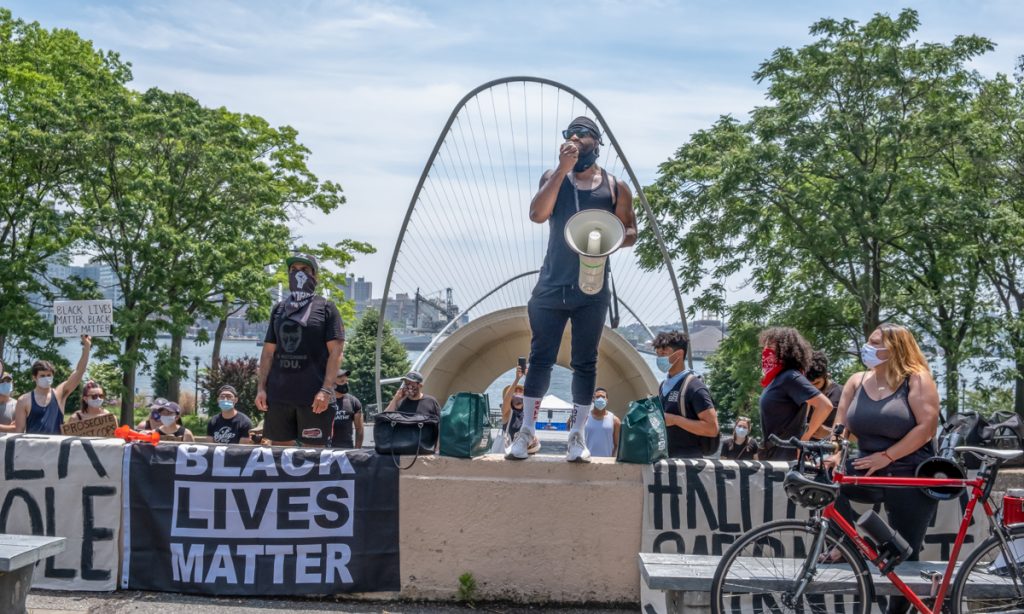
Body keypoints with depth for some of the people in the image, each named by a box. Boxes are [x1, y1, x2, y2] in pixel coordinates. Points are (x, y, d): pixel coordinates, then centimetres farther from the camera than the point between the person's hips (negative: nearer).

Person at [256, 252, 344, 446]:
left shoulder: (325, 308, 3)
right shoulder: (279, 309, 16)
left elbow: (336, 351, -4)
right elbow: (268, 351, 17)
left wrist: (326, 390, -13)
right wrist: (261, 387, 7)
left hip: (313, 397, -4)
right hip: (278, 394, 4)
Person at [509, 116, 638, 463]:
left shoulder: (614, 187, 5)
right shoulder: (554, 177, 5)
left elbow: (631, 232, 10)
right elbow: (537, 214, -12)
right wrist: (563, 169, -16)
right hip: (551, 286, 0)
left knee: (585, 363, 5)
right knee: (540, 358, 3)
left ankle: (577, 436, 13)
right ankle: (526, 431, 12)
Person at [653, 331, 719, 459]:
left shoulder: (695, 388, -11)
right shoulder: (663, 386, 14)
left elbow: (712, 428, -17)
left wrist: (674, 420, -18)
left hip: (687, 459, -8)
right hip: (664, 458, 8)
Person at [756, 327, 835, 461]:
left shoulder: (790, 377, -15)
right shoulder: (777, 379, 14)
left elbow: (825, 405, -25)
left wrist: (804, 438, -19)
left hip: (787, 457, -10)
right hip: (773, 456, 10)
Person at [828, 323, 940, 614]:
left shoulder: (917, 380, -8)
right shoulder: (857, 382, 5)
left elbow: (927, 426, -17)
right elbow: (841, 425, 1)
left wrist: (886, 456, -20)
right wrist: (831, 455, -18)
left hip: (910, 477, -4)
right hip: (869, 473, 4)